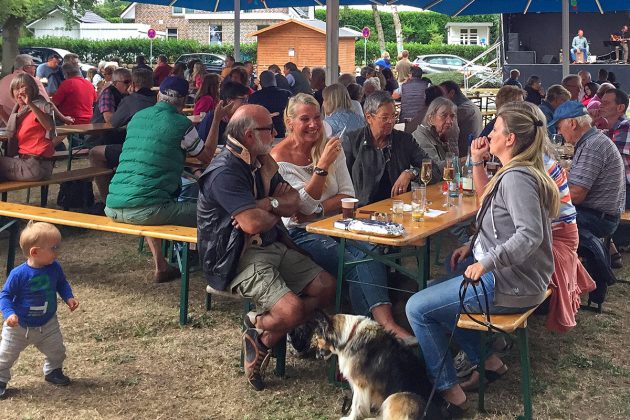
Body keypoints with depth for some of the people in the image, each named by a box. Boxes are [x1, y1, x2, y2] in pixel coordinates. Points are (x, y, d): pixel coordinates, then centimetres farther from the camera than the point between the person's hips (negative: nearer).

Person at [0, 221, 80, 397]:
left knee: (57, 351, 14)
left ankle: (53, 371, 41)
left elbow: (62, 283, 6)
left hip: (48, 324, 4)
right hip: (19, 326, -4)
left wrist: (69, 297, -10)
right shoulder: (18, 274, -29)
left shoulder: (54, 268, -14)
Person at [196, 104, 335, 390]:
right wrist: (276, 211, -3)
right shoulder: (225, 172, -18)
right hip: (238, 259, -9)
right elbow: (253, 223, -27)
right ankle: (259, 335, 5)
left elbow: (292, 203, 8)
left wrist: (266, 205, -15)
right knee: (292, 308, -27)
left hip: (273, 247, 9)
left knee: (327, 288, -2)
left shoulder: (258, 163, 13)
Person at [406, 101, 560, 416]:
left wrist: (486, 263, -30)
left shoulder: (517, 177, -21)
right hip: (513, 276, 11)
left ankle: (449, 392, 1)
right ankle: (488, 361, 24)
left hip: (509, 285, -11)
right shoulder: (518, 171, 12)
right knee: (442, 292, 26)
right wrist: (473, 245, 9)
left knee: (417, 308, -8)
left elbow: (530, 234, -32)